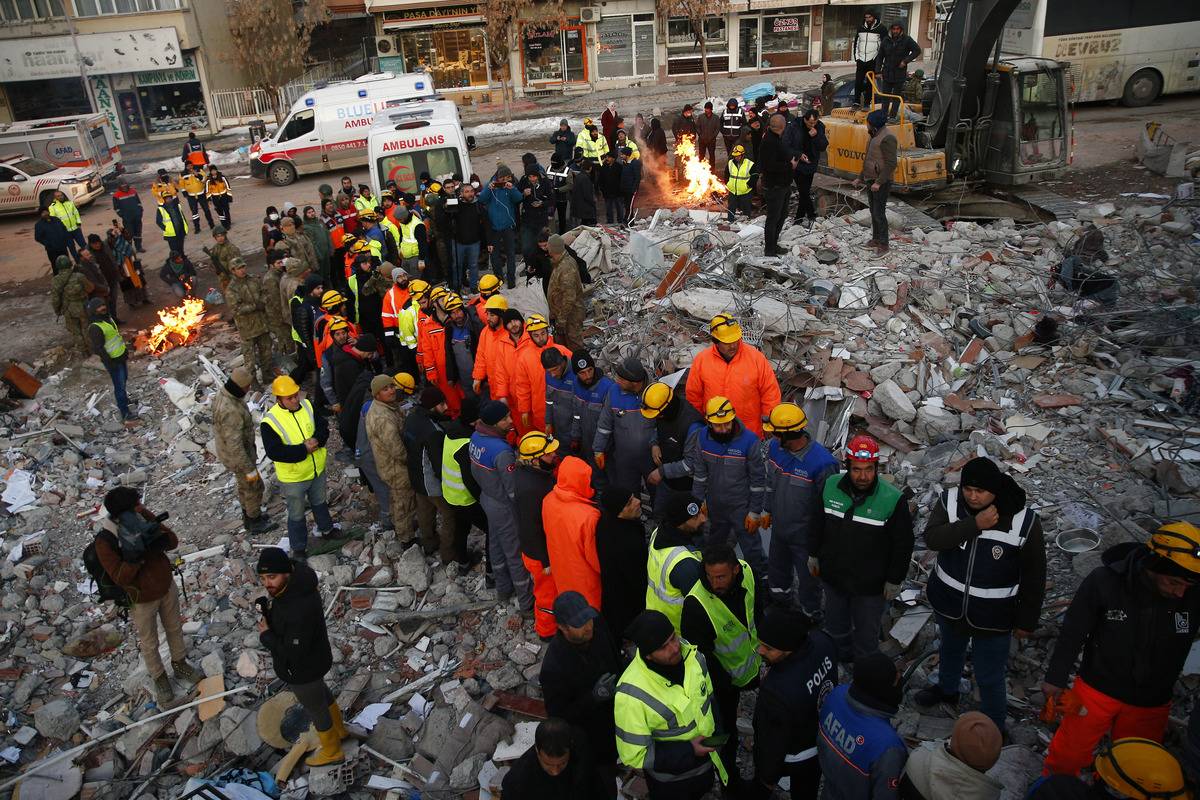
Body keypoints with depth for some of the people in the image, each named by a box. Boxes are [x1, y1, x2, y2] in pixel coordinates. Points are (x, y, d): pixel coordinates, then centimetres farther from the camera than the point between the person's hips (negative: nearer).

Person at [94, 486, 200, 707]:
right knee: (149, 643, 17)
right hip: (142, 600, -4)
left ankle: (179, 664, 50)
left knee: (174, 628, 25)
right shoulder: (105, 541, -28)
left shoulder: (143, 517, -16)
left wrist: (158, 537, -31)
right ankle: (159, 678, 41)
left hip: (167, 587, 4)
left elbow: (174, 541, -11)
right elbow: (120, 577, -27)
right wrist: (135, 555, -40)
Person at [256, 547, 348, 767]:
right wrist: (267, 607, -12)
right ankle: (338, 730, 59)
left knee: (315, 708, 18)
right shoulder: (297, 581, -15)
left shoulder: (298, 610, -43)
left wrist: (266, 635, -21)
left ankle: (331, 751, 45)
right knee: (321, 693, 32)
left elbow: (294, 653, -34)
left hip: (302, 670, -8)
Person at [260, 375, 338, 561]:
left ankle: (326, 528, 55)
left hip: (317, 469, 5)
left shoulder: (307, 406, -10)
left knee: (319, 502, 30)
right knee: (296, 515, 15)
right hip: (293, 477, -5)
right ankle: (299, 548, 35)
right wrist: (304, 449, -30)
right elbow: (274, 452, -29)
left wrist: (317, 440, -24)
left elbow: (323, 427, -3)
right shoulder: (270, 422, -25)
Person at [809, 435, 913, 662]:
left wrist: (894, 580, -7)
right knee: (835, 626, 28)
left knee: (866, 634, 19)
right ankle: (841, 655, 56)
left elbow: (903, 543, -13)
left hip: (871, 584, -3)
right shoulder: (830, 486, -14)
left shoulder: (893, 499, -25)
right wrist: (813, 555, 10)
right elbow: (817, 522, 3)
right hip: (833, 575, 4)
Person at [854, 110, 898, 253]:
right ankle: (875, 239, 27)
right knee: (873, 211, 15)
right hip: (870, 181, 9)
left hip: (881, 183, -9)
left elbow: (891, 164, -21)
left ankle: (883, 244, -1)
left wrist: (879, 182, -25)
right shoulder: (875, 136, 15)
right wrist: (860, 178, 22)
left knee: (879, 213, -7)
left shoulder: (887, 138, -16)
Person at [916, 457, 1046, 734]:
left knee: (990, 679, 9)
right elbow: (932, 538, -30)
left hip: (992, 617, -3)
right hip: (949, 604, 4)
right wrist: (976, 524, -38)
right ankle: (947, 689, 60)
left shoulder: (1024, 522, -22)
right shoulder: (951, 501, -16)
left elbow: (1034, 576, -11)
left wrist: (1027, 620, -5)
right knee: (950, 650, 31)